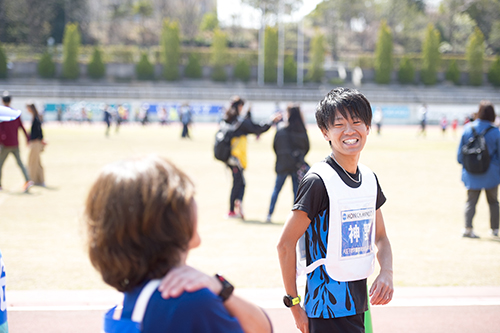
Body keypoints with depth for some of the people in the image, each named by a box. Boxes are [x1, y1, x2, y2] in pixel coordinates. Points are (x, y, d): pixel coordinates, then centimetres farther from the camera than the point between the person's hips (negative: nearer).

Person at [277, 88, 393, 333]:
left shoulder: (370, 179, 8)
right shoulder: (318, 181, -14)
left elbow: (380, 238, 18)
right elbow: (286, 244, -13)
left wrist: (386, 272, -2)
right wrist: (294, 305, -11)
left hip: (359, 305, 7)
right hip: (328, 311, -7)